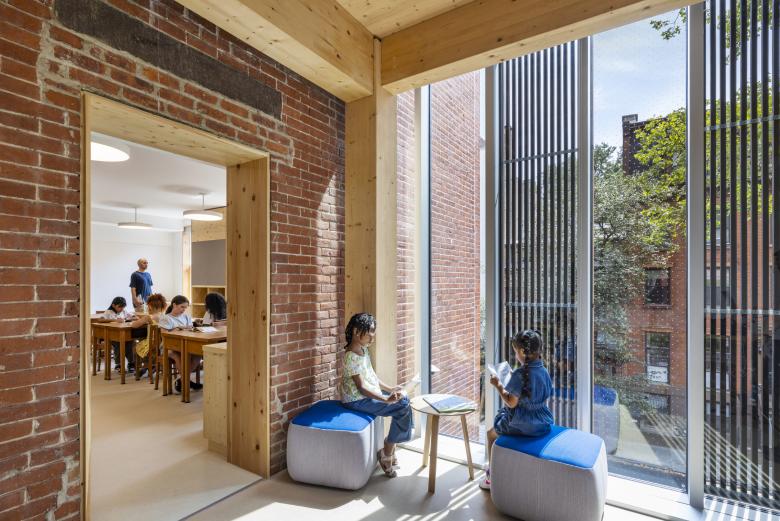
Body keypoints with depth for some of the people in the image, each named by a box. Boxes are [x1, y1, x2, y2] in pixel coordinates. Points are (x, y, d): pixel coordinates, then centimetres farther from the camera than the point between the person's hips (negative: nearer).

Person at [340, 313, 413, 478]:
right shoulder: (351, 357, -23)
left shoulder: (363, 350, 7)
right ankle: (386, 453, 1)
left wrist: (389, 389, 6)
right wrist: (386, 400, -30)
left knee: (404, 399, 3)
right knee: (403, 407, -15)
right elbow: (362, 388, -25)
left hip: (369, 394, 10)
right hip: (357, 400, -10)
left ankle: (390, 448, 11)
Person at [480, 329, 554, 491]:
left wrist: (498, 385, -9)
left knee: (491, 434, 16)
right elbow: (545, 398, 10)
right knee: (500, 427, 32)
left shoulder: (519, 374, -24)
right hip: (544, 423, 8)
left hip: (523, 425, -8)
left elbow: (511, 403, -22)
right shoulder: (544, 371, -2)